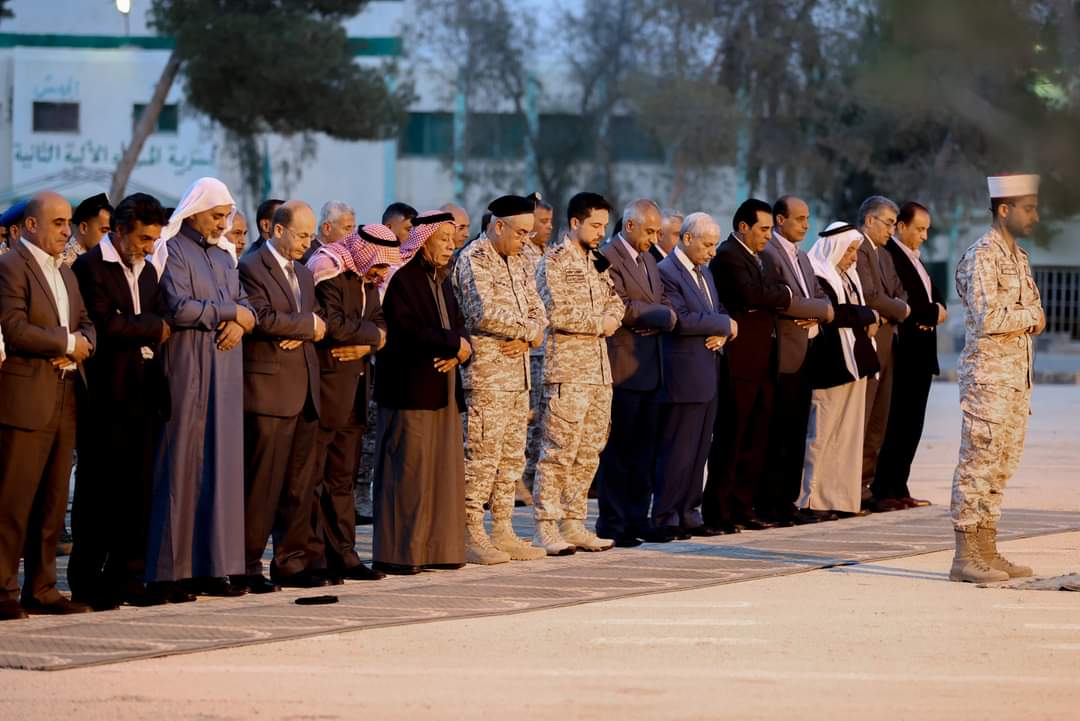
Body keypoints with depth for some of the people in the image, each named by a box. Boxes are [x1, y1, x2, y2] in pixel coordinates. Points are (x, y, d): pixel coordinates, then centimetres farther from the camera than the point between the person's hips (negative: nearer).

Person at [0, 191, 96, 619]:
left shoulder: (65, 273, 20)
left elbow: (86, 324, 18)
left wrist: (81, 344, -5)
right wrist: (67, 343, -8)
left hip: (64, 400, 8)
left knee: (52, 503, 9)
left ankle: (41, 589, 13)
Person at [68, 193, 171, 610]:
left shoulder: (146, 271, 18)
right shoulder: (90, 267, -8)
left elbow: (161, 331, 14)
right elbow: (106, 325, -19)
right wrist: (151, 326, -9)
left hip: (142, 393, 7)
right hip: (106, 396, -7)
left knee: (137, 492, 6)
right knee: (98, 491, -3)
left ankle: (126, 579, 11)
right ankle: (87, 583, 2)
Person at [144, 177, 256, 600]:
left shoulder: (223, 258, 19)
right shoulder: (174, 251, -5)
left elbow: (246, 306, 16)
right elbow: (179, 308, -17)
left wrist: (240, 323, -6)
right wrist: (229, 311, -9)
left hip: (224, 374, 7)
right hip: (187, 371, -7)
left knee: (221, 466, 4)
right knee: (181, 466, -7)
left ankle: (212, 567, 6)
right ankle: (169, 571, -5)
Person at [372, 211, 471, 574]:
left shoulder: (442, 281, 18)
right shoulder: (402, 279, -10)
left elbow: (458, 326, 16)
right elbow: (408, 330, -20)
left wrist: (462, 349, -6)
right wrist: (454, 343, -12)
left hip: (443, 392, 9)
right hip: (410, 390, -9)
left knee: (444, 473, 7)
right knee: (408, 472, -7)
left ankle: (436, 548, 12)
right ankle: (398, 553, -3)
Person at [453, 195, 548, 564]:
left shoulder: (516, 262, 17)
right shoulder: (474, 259, -11)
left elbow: (536, 310, 15)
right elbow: (484, 313, -23)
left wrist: (526, 337, -7)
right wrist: (530, 329, -10)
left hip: (517, 374, 9)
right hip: (486, 374, -9)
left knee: (512, 456, 10)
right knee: (482, 456, -7)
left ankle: (502, 532, 15)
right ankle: (472, 536, -3)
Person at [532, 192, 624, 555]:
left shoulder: (597, 262, 18)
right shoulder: (554, 262, -8)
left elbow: (615, 301, 22)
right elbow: (556, 312, -18)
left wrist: (612, 318, -2)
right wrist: (598, 323, -10)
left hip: (599, 371, 8)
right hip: (566, 371, -8)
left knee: (588, 454, 9)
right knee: (558, 453, -8)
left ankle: (573, 525, 15)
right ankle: (546, 529, -5)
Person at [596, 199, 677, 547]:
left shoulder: (648, 259, 18)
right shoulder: (609, 258, -11)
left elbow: (661, 305, 14)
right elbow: (623, 307, -19)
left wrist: (651, 318, -8)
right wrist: (663, 316, -11)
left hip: (649, 368, 8)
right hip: (624, 368, -8)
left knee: (644, 448, 10)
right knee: (618, 449, -3)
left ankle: (638, 518, 16)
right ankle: (612, 524, 1)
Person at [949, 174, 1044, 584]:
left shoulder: (1018, 257, 16)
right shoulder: (982, 256, -14)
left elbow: (1031, 313, 21)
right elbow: (986, 318, -23)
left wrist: (1030, 318, -1)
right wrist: (1031, 315, -9)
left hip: (1016, 376, 9)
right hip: (988, 376, -9)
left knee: (1001, 466, 10)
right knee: (979, 462, -8)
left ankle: (987, 552, 15)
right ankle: (966, 556, -7)